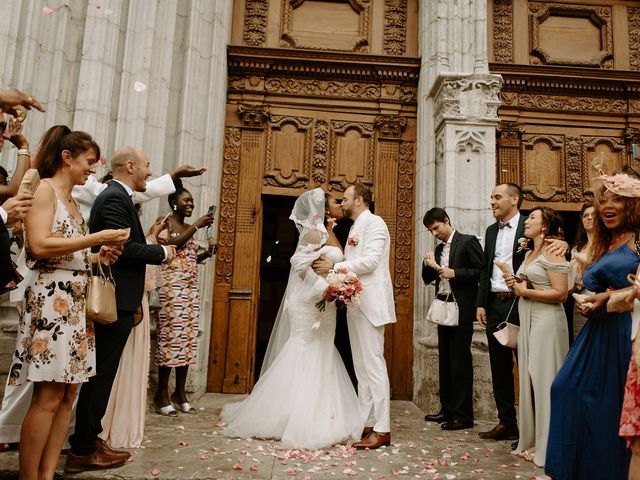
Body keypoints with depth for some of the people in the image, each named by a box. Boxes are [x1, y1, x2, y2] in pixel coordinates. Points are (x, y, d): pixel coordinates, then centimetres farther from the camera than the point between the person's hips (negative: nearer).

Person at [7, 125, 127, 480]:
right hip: (49, 301, -8)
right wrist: (98, 238, -15)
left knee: (68, 396, 7)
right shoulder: (44, 189, -4)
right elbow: (39, 246, -18)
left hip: (75, 302, 8)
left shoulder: (72, 202, 20)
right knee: (48, 397, -6)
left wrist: (98, 257, 6)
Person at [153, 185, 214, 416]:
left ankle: (180, 392, 11)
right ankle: (162, 394, -1)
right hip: (173, 284, -7)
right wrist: (197, 226, -16)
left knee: (188, 337, 4)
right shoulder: (166, 222, 0)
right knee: (171, 335, -9)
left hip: (191, 286, 7)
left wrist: (206, 253, 5)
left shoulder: (189, 228, 21)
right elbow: (171, 245, -18)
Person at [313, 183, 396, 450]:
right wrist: (329, 265, 3)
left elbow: (370, 261, -17)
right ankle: (367, 424, 18)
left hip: (370, 302, -9)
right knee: (361, 368, 11)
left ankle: (382, 430, 0)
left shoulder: (374, 222, -5)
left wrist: (334, 266, -14)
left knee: (373, 364, -7)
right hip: (355, 302, 10)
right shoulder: (355, 228, 21)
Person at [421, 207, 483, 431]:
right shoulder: (439, 249, 16)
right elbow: (428, 279, 15)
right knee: (445, 360, 12)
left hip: (461, 310, -8)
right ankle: (447, 409, 23)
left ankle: (463, 415, 5)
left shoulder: (468, 241, -5)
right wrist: (429, 265, -4)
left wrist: (454, 273, -18)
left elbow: (481, 271, -11)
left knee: (460, 361, -4)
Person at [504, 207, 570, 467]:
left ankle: (548, 446, 9)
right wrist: (516, 285, 8)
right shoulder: (529, 253, 16)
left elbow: (560, 293, -16)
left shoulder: (552, 253, -9)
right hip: (527, 320, 8)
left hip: (546, 321, -8)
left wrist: (526, 292, -14)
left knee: (544, 379, -3)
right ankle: (531, 441, 19)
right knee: (529, 379, 10)